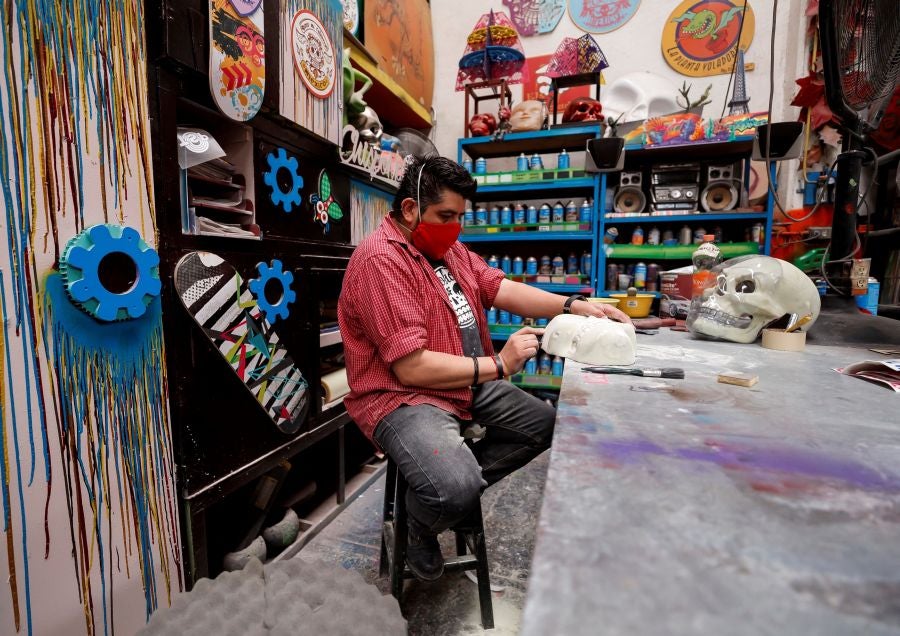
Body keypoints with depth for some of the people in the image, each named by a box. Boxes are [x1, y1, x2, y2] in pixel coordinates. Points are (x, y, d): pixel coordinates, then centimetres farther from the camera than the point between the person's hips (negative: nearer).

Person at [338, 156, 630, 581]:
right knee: (455, 489, -31)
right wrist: (497, 366, -20)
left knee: (545, 422, 11)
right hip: (402, 397, -9)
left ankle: (456, 490, 15)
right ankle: (419, 525, 9)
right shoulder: (379, 261, -21)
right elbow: (412, 368, -26)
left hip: (470, 382, 9)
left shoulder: (447, 247, 8)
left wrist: (573, 306, -10)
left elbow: (502, 289, 3)